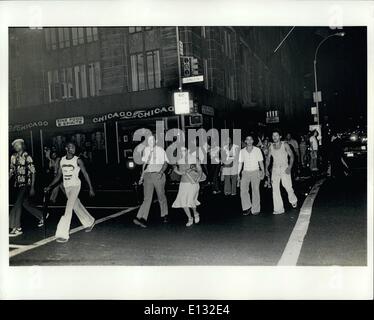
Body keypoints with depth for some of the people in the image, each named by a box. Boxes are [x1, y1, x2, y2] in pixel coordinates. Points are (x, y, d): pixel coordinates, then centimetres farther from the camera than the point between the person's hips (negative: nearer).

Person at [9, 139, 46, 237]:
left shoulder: (27, 157, -10)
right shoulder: (13, 157, 8)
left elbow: (33, 172, -10)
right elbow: (11, 171, 15)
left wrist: (32, 187, -13)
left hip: (25, 184, -6)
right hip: (17, 184, 6)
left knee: (18, 204, -10)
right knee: (25, 204, 12)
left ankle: (17, 228, -3)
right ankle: (41, 216, 32)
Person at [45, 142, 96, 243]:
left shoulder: (78, 160, -8)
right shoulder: (62, 160, 6)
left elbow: (85, 174, -4)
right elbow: (58, 175, 12)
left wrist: (91, 189, -5)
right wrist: (50, 186, 4)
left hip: (75, 186, -6)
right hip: (66, 187, 6)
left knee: (68, 210, -14)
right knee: (76, 207, 17)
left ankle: (64, 234, -14)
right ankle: (89, 222, 38)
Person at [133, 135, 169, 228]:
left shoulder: (161, 150, 1)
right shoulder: (146, 150, 8)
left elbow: (165, 163, 3)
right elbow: (144, 163, 16)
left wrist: (161, 171, -16)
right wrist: (142, 176, 14)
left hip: (158, 176, -1)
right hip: (148, 176, 1)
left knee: (161, 196, 12)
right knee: (147, 198, -8)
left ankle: (164, 215, 34)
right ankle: (142, 219, -17)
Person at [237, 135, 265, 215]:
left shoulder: (257, 150, 1)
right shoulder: (242, 151, 6)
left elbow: (261, 162, 4)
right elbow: (240, 163, 9)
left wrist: (263, 172, -3)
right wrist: (238, 174, 4)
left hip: (255, 172, -2)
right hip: (245, 172, 2)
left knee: (255, 191, -1)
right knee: (243, 190, -8)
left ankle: (255, 209, 8)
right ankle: (247, 207, 7)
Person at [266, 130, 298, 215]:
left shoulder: (285, 145, -1)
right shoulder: (271, 147, 8)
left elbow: (291, 156, -3)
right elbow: (268, 158, 14)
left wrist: (290, 167, -15)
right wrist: (266, 169, 3)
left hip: (284, 168, -3)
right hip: (275, 169, 3)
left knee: (288, 187, -6)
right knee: (275, 189, -4)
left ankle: (293, 201, 26)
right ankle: (278, 209, 1)